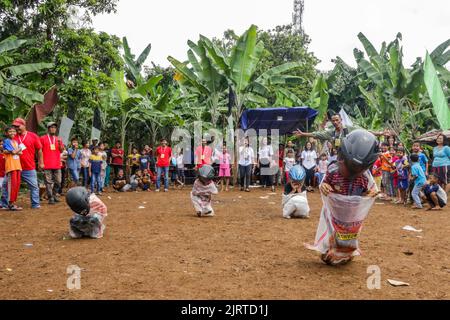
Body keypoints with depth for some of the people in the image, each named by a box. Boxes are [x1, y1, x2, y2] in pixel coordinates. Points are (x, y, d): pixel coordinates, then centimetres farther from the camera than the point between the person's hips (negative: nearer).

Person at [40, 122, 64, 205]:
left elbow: (61, 150, 8)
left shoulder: (58, 139, 13)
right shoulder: (43, 138, 1)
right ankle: (50, 198, 0)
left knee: (58, 182, 8)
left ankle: (54, 195, 24)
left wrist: (60, 143, -10)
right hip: (47, 165, -4)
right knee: (49, 182, -4)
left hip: (57, 165, 4)